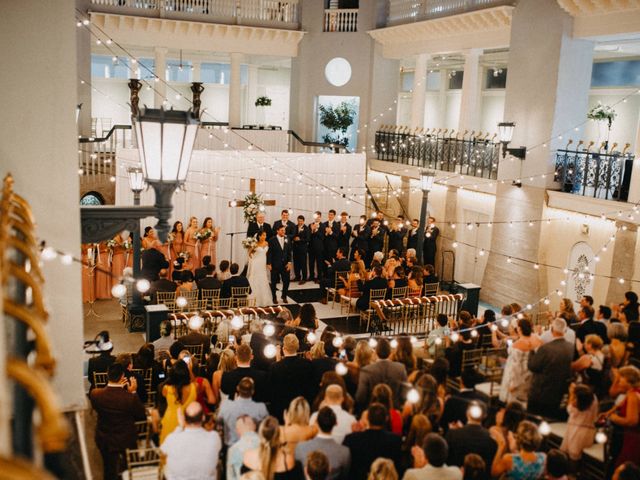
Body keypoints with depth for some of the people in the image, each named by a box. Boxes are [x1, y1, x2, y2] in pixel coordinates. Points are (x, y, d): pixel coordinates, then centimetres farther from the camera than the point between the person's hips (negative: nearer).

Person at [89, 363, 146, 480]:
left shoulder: (95, 394, -23)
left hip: (104, 441, 2)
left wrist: (118, 387, -3)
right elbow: (142, 416, -13)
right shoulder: (130, 398, -31)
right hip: (127, 441, -2)